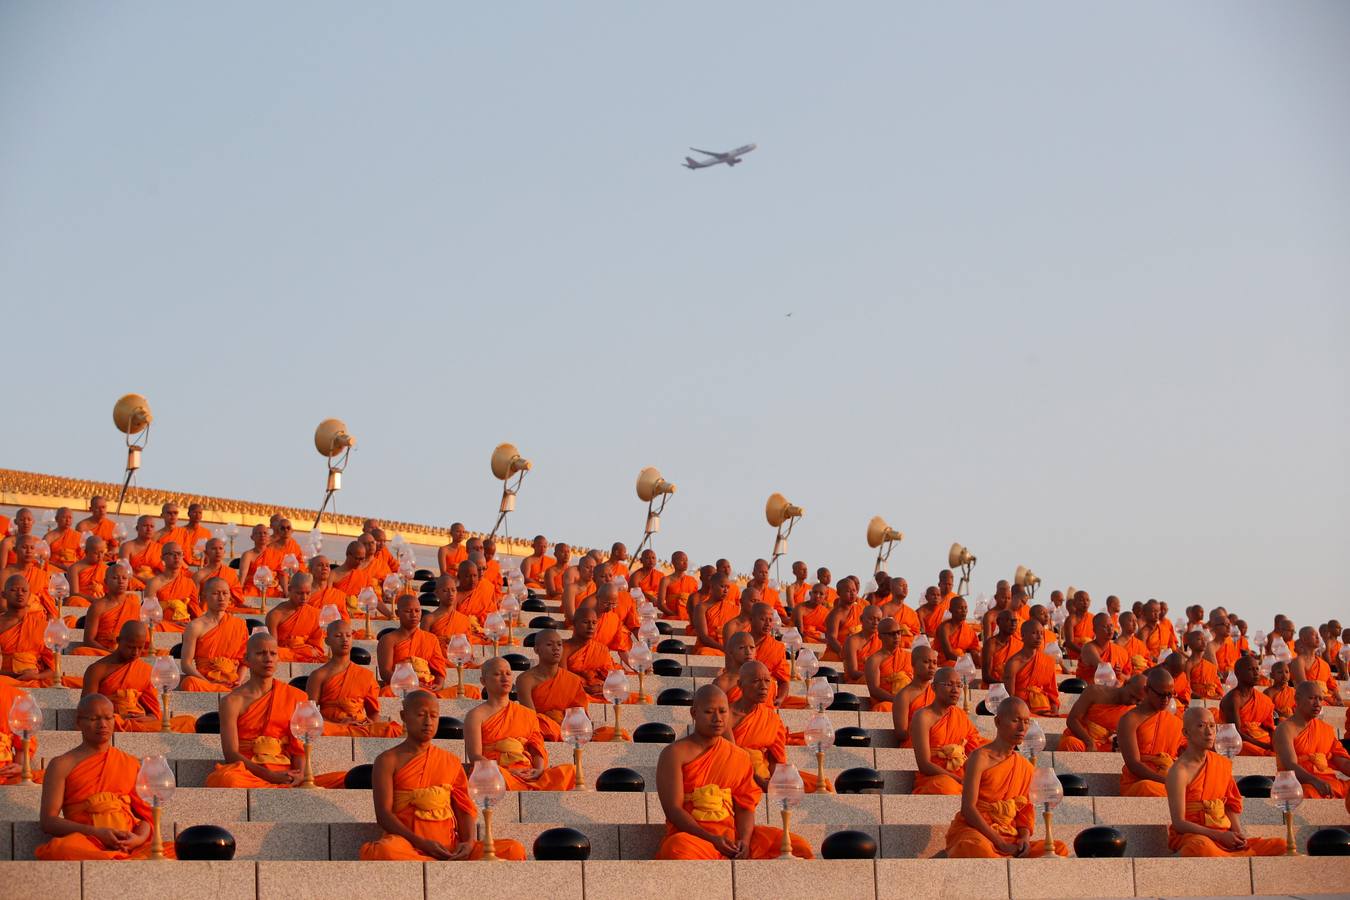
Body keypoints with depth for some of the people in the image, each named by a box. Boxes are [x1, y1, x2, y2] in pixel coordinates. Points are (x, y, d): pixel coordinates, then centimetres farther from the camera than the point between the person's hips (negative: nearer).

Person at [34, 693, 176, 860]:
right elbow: (48, 821, 2)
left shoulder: (130, 763, 22)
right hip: (86, 844, -2)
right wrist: (96, 833, -12)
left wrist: (139, 838, -6)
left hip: (129, 845, 2)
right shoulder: (62, 765, 11)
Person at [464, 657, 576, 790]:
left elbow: (538, 749, 17)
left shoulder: (528, 715, 27)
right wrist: (508, 772, -15)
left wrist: (539, 770, -8)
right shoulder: (477, 715, 12)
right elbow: (475, 756, -1)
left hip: (529, 774, 4)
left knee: (568, 770, -28)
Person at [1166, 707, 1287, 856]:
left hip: (1224, 837, 6)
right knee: (1201, 847, -44)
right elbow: (1179, 823, -13)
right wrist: (1220, 835, -17)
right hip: (1191, 837, -6)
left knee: (1280, 844, -9)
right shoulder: (1179, 771, -9)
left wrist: (1238, 833, -1)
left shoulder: (1223, 764, 12)